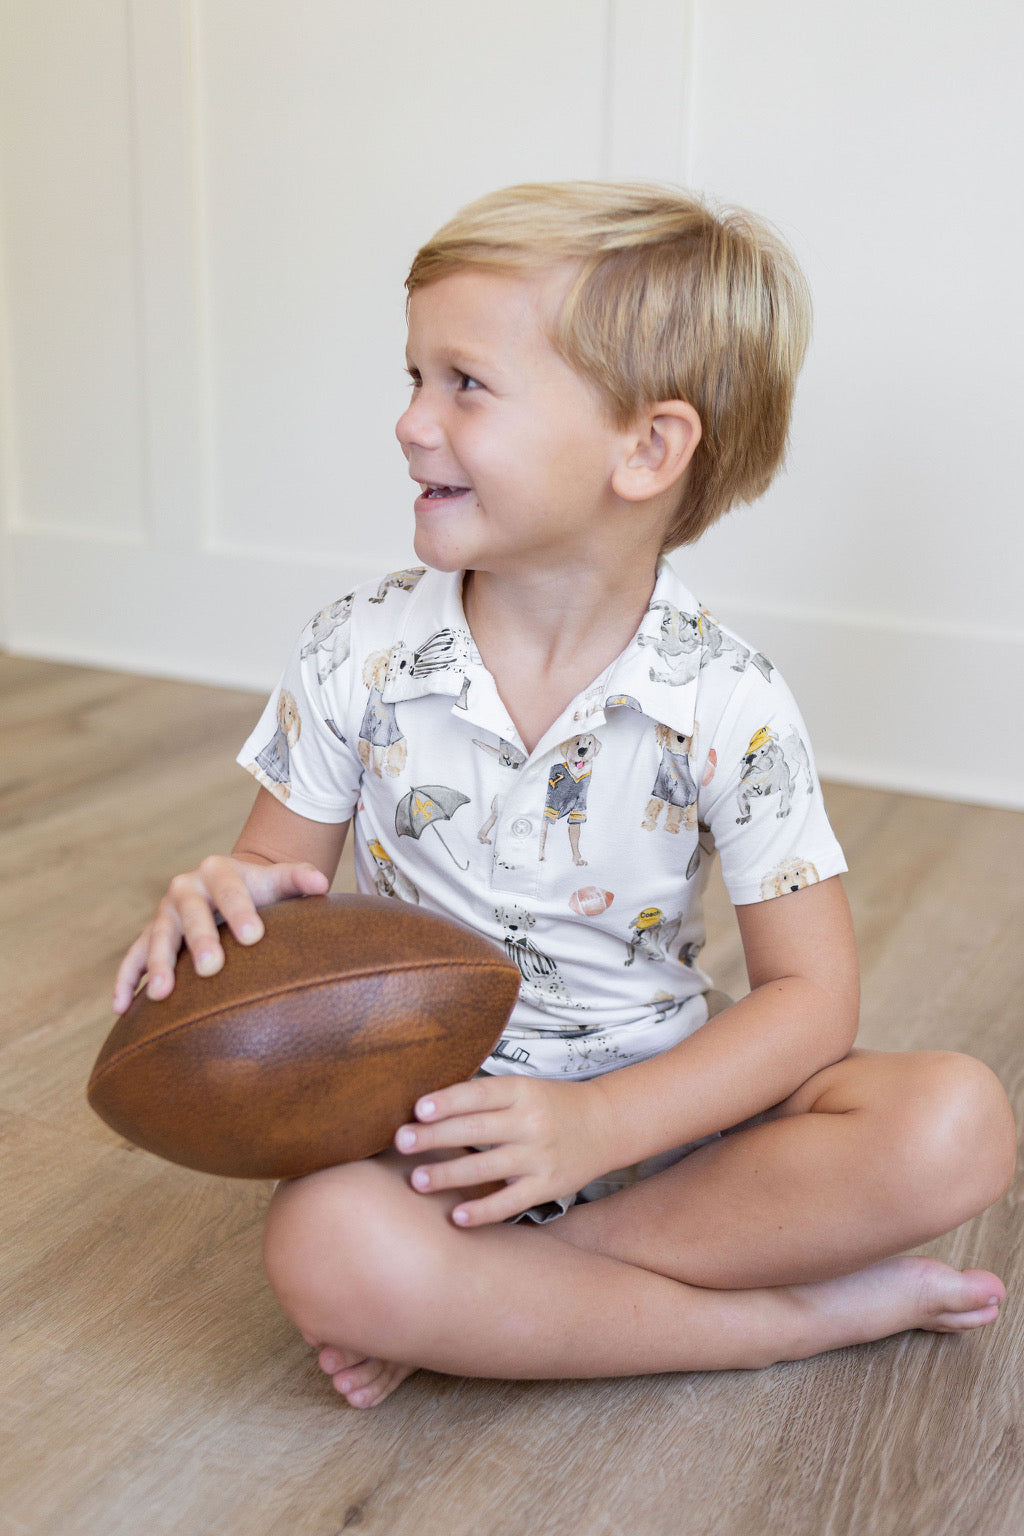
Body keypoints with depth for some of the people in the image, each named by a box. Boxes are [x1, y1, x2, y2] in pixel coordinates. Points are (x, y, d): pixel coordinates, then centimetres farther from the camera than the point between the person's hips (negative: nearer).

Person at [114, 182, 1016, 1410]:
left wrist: (598, 1126, -24)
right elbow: (279, 870, 3)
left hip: (658, 1108, 1)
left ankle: (480, 1293, -19)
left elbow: (809, 994, -11)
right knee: (326, 1247, -33)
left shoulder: (727, 708, -14)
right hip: (431, 1115, 0)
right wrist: (221, 901, -23)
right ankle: (807, 1312, -16)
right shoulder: (359, 655, -8)